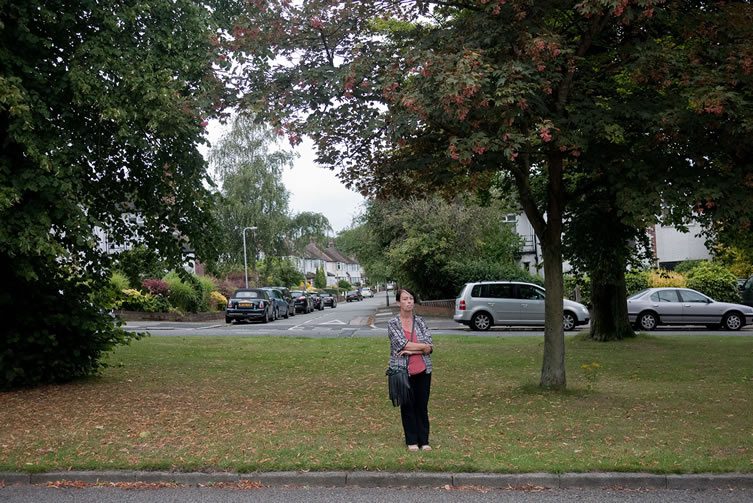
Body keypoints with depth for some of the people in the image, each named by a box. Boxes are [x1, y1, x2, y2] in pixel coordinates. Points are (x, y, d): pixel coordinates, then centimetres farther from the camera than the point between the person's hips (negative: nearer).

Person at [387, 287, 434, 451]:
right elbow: (402, 344, -18)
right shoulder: (393, 323, -6)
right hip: (403, 371, -2)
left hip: (423, 370, 2)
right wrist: (422, 346, -12)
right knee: (408, 406, 9)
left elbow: (430, 348, -6)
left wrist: (411, 350, -17)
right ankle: (412, 441, 21)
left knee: (422, 406, 8)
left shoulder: (420, 321, 2)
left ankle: (424, 441, 19)